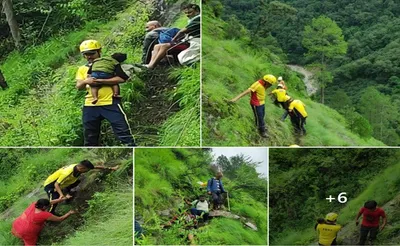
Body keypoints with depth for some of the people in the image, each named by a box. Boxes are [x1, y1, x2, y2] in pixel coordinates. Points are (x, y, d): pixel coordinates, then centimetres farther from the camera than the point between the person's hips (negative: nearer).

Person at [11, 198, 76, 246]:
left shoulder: (34, 204, -10)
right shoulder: (45, 215, -25)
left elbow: (50, 202, 4)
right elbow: (60, 219, -11)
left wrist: (63, 199, 8)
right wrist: (69, 213, 3)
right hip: (24, 233, -6)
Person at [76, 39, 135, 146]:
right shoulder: (82, 69, 17)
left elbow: (121, 78, -10)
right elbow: (78, 86, 8)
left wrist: (100, 81, -17)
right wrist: (85, 81, -16)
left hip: (110, 103, -4)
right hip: (90, 106, 4)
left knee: (123, 131, -9)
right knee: (90, 138, 11)